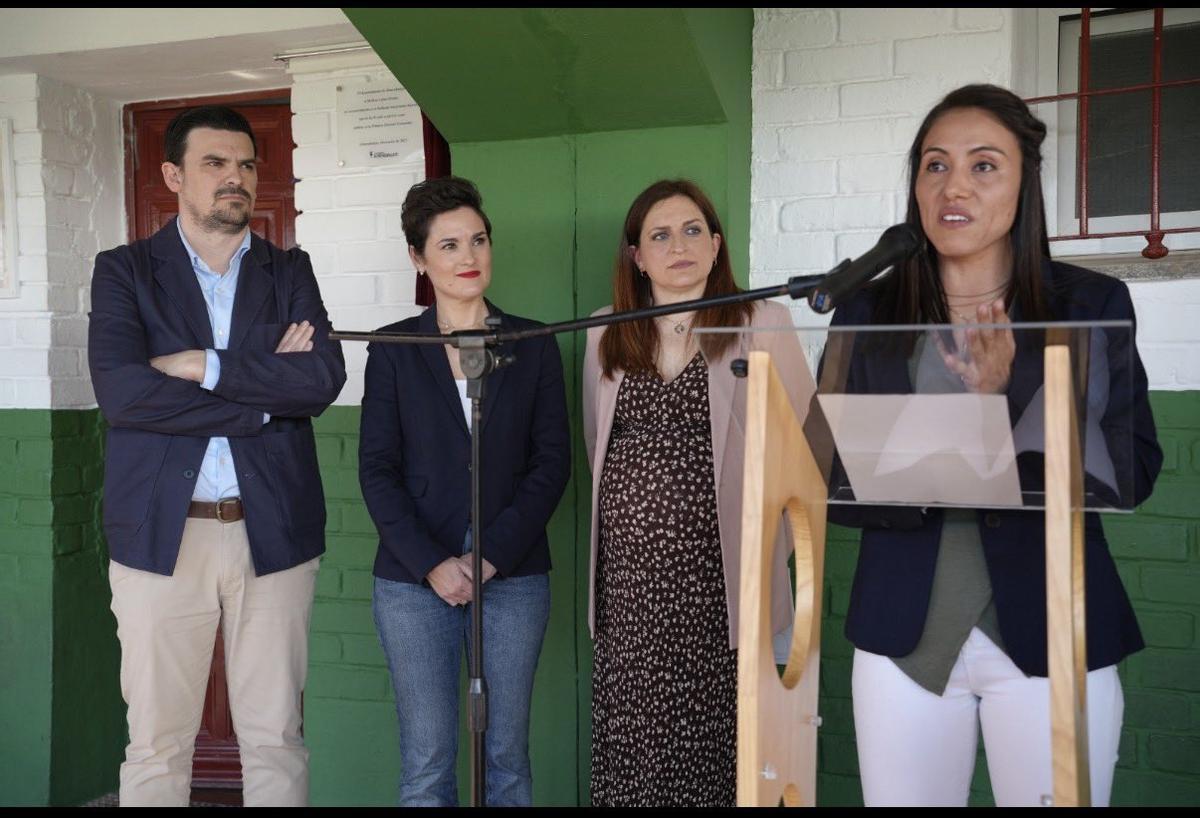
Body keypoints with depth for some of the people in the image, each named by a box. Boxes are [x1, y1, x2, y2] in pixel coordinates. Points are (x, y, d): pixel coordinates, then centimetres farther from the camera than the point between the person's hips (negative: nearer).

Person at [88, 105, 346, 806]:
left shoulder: (290, 271, 11)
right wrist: (269, 390, -11)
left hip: (273, 531, 2)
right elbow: (120, 392, -12)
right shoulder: (124, 271, 5)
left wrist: (205, 365, -12)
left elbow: (325, 377, -6)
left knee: (276, 740, 9)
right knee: (157, 746, 7)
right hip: (162, 532, -1)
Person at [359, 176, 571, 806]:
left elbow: (552, 459, 1)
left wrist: (491, 556, -9)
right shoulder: (393, 349, 4)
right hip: (414, 579, 0)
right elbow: (378, 469, 0)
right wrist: (433, 563, -11)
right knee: (427, 760, 3)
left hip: (514, 575, 1)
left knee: (508, 753, 7)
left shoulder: (533, 346, 6)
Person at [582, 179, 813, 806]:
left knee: (712, 733, 1)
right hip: (628, 571, 3)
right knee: (629, 734, 4)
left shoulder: (760, 323, 0)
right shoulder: (606, 334, 12)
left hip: (715, 569, -3)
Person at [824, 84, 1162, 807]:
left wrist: (1005, 401, -21)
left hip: (1053, 634, -1)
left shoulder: (1093, 304, 0)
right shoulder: (866, 315, 2)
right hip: (904, 637, 1)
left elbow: (1133, 471, -6)